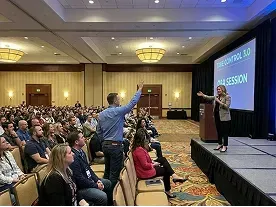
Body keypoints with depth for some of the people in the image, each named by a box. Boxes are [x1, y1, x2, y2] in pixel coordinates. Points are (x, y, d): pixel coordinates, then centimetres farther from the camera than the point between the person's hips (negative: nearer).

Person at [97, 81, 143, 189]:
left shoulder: (101, 114, 6)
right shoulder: (118, 111, -14)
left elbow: (99, 131, 11)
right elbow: (133, 102, -8)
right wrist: (139, 89, 3)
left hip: (105, 145, 7)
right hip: (116, 146, -7)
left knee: (107, 170, 18)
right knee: (114, 173, 2)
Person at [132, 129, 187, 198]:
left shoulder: (136, 147, 0)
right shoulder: (139, 150, -31)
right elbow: (145, 165, -28)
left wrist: (152, 161, 3)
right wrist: (154, 164, -12)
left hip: (145, 167, 10)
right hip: (145, 172, -9)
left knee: (163, 159, 9)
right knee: (166, 171, 7)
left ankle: (174, 176, 6)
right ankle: (167, 191, 24)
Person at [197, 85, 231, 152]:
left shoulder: (227, 97, -7)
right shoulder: (216, 97, 14)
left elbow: (227, 106, -15)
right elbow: (209, 97, 7)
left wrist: (219, 101, -18)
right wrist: (203, 95, -6)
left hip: (224, 117, -7)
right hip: (217, 116, 7)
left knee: (224, 132, -2)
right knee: (219, 131, 13)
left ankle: (225, 146, 5)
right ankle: (220, 144, 24)